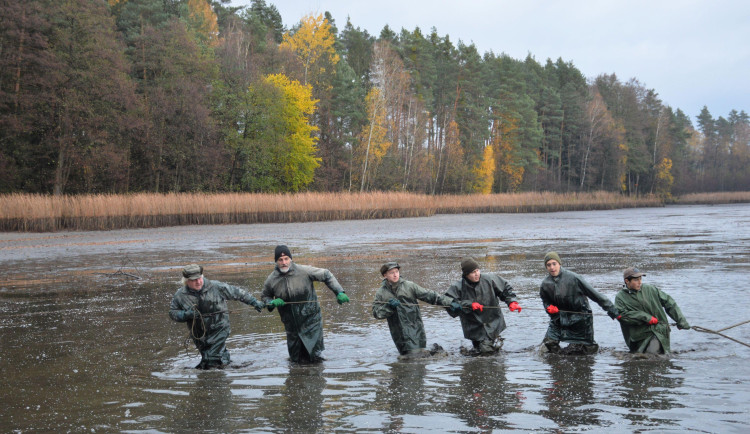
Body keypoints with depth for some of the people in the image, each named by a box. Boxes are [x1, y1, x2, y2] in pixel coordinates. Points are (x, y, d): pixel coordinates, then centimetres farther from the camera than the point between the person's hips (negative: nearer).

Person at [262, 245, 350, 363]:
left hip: (311, 319, -2)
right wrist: (272, 303, -7)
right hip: (291, 325, 2)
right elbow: (265, 296, 15)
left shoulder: (304, 271, -11)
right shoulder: (271, 280, -3)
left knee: (315, 357, -4)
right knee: (296, 360, 8)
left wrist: (339, 292, -5)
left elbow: (326, 275, 0)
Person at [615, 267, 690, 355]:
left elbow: (668, 302, 14)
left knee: (652, 353, -22)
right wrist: (645, 317, -19)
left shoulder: (650, 289, 7)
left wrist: (681, 320, 8)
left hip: (658, 329, -1)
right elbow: (621, 314, -16)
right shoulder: (620, 297, 1)